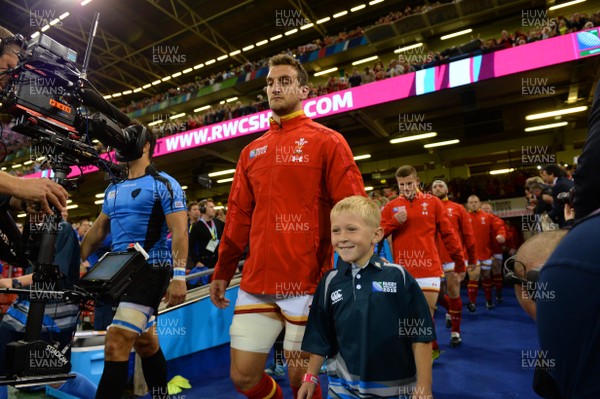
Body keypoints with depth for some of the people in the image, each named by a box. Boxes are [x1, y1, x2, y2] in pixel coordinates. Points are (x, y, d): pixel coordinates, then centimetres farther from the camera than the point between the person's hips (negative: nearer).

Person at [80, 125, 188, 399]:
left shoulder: (163, 184, -7)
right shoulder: (113, 189, 15)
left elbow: (179, 232, -14)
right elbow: (98, 230, 20)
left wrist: (179, 276, -22)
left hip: (151, 269, -8)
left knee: (116, 343, -14)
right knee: (145, 342, 17)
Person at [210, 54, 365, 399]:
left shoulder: (327, 141, -2)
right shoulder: (251, 151, 13)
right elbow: (238, 216, 15)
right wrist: (222, 272, 15)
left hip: (308, 283, -4)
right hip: (256, 283, 5)